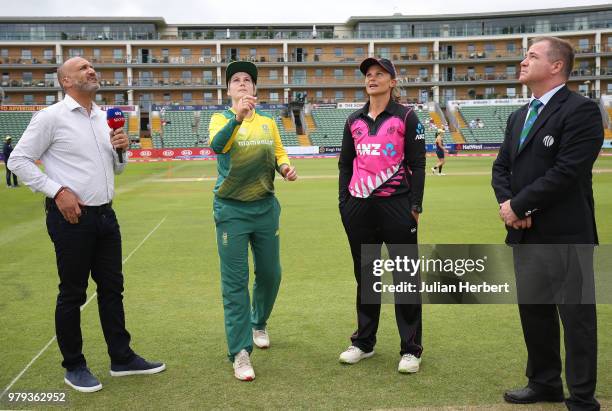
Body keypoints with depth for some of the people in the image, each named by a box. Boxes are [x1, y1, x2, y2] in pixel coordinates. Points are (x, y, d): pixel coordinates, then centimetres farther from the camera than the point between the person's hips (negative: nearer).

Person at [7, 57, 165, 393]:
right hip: (71, 217, -7)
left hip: (105, 214, 7)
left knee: (112, 288, 13)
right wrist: (58, 191, -15)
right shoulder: (51, 117, -8)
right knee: (72, 294, 5)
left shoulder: (104, 118, 12)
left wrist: (121, 150, -1)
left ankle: (122, 358, 26)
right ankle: (74, 367, 20)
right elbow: (18, 160, -8)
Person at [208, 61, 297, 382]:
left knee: (270, 273, 14)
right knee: (235, 281, -4)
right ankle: (240, 352, 2)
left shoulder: (268, 122, 9)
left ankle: (258, 323, 41)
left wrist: (285, 167, -10)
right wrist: (237, 117, -41)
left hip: (265, 207, 4)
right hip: (231, 209, -4)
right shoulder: (221, 119, -2)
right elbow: (216, 145, -24)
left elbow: (279, 154, 13)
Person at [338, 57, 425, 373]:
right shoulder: (354, 121, 12)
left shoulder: (406, 117, 0)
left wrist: (415, 205, -8)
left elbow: (417, 164, -2)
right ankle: (363, 343, 24)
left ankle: (410, 349, 9)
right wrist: (344, 202, 8)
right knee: (365, 275, 12)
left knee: (405, 277, -1)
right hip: (359, 206, 4)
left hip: (396, 205, -4)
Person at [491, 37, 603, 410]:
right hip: (526, 233, 8)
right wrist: (507, 203, -7)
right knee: (533, 310, 16)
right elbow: (502, 168, 13)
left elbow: (567, 171, -20)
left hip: (565, 235, -8)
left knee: (576, 316, 3)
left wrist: (518, 204, -14)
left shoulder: (581, 110, -10)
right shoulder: (519, 116, 16)